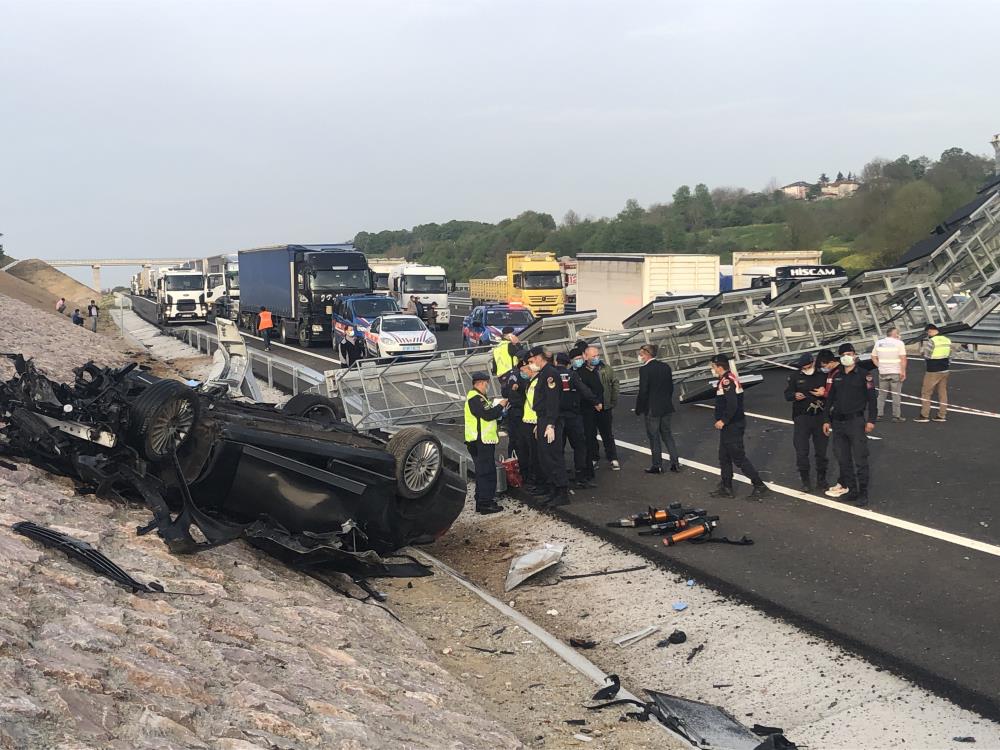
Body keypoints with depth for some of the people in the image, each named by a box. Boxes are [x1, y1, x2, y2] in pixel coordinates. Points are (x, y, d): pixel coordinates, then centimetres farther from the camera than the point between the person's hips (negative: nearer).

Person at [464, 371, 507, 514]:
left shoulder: (478, 397, 20)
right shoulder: (475, 399, -16)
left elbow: (487, 415, 25)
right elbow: (488, 415, -24)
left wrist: (498, 410, 10)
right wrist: (500, 406, -10)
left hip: (482, 441, 11)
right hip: (481, 442, -11)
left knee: (483, 472, 15)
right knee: (487, 472, -9)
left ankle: (482, 502, 21)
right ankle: (485, 504, -8)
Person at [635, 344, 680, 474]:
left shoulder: (644, 369, -16)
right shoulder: (666, 367, 3)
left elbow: (643, 392, -17)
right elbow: (670, 387, 9)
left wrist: (638, 409, -6)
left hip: (652, 409, -6)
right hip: (667, 407, 6)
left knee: (653, 437, 6)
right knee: (667, 434, 17)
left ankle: (657, 466, 12)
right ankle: (675, 463, 17)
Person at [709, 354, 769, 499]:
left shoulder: (726, 381, -20)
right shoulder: (731, 378, 13)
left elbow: (732, 404, -29)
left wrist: (723, 420, -21)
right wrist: (724, 421, 19)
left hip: (732, 426, -11)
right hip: (729, 426, 11)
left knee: (739, 457, -4)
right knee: (724, 456, 16)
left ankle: (759, 486, 1)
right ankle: (726, 488, 24)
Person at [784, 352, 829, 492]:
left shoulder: (823, 376, 3)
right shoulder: (795, 377, 3)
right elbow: (787, 394, 2)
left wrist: (824, 393, -14)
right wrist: (795, 395, -20)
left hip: (820, 417, 1)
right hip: (802, 418, -1)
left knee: (821, 451, 9)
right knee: (801, 451, -4)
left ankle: (821, 479, 24)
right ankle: (805, 481, 8)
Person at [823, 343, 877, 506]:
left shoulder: (864, 374, -2)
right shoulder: (835, 375, 10)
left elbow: (872, 398, -4)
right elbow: (829, 399, 14)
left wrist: (871, 420, -11)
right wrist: (826, 420, 11)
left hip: (856, 421, -5)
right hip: (838, 422, 5)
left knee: (860, 460, -3)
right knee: (843, 459, 9)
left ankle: (863, 493, 5)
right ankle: (850, 490, 19)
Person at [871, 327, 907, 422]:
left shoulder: (878, 343, 6)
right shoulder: (899, 343, -8)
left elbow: (873, 357, 8)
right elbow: (903, 358, -13)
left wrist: (880, 366, 9)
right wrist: (903, 371, -10)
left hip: (883, 372, 4)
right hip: (895, 372, -4)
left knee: (882, 394, 13)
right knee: (896, 395, 3)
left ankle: (879, 414, 11)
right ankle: (896, 416, 4)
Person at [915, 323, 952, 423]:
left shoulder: (931, 341, -17)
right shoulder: (947, 340, 7)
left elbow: (926, 357, -13)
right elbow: (950, 356, 11)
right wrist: (947, 365, 20)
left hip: (933, 371, -7)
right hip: (944, 371, 7)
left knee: (926, 392, 1)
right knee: (943, 392, 12)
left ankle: (924, 416, 0)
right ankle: (942, 415, 14)